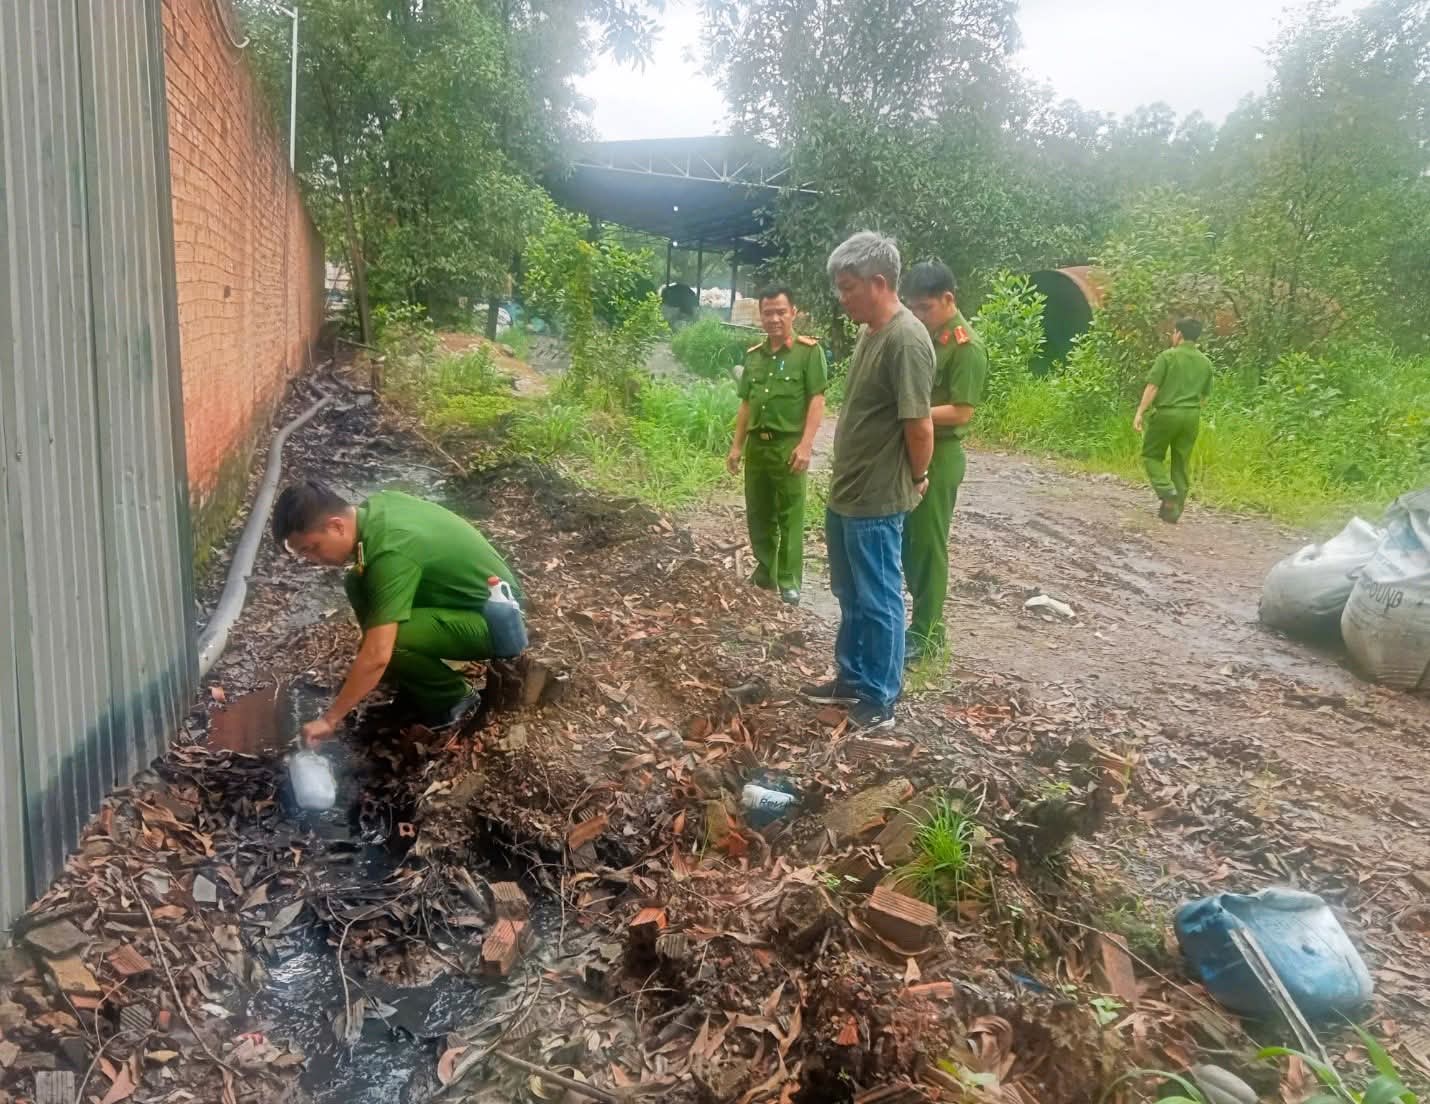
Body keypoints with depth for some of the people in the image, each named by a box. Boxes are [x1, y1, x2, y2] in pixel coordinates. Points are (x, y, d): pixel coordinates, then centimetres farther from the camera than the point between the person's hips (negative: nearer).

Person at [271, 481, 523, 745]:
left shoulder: (391, 553, -30)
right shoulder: (374, 507, -4)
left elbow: (376, 656, -32)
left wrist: (329, 720, -24)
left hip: (495, 620, -9)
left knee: (386, 643, -28)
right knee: (358, 585, 1)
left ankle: (452, 698, -1)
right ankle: (417, 682, 10)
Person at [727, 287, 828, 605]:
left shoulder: (809, 351, -5)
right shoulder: (753, 355, 13)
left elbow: (817, 400, -9)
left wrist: (806, 444, -17)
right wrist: (737, 445, 14)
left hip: (788, 444, -6)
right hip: (756, 444, 6)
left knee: (790, 517, 0)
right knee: (757, 514, 12)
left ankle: (789, 581, 8)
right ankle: (764, 572, 27)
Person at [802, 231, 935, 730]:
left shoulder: (907, 340, -21)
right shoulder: (870, 332, 8)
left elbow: (919, 426, -21)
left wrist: (916, 479, -5)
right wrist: (843, 481, 15)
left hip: (877, 502, -9)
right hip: (845, 493, 9)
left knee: (879, 602, 5)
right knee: (851, 596, 20)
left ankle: (881, 699, 20)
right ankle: (851, 679, 36)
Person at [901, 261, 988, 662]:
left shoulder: (966, 346, -14)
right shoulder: (922, 336, 11)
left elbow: (961, 412, -18)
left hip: (939, 456, -8)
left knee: (927, 543, -1)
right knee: (906, 539, 14)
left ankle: (926, 632, 11)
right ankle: (927, 616, 27)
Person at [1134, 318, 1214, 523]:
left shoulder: (1167, 356, -6)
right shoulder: (1205, 362, 10)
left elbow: (1152, 387, -12)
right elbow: (1204, 396, 13)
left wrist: (1140, 413, -12)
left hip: (1167, 413, -5)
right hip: (1192, 416, 5)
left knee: (1152, 456, 9)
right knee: (1182, 462, 10)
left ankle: (1167, 492, -13)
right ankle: (1175, 508, 13)